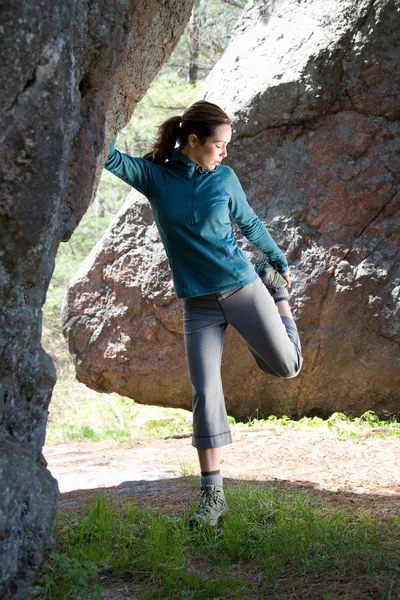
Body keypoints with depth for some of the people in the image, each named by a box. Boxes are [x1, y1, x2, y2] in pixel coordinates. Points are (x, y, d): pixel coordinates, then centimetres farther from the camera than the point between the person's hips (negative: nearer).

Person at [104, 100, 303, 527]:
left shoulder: (224, 178, 2)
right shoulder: (154, 176, -1)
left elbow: (250, 224, 14)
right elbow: (109, 156, -12)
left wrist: (281, 262, 23)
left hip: (242, 287, 1)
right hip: (198, 303, -1)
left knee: (286, 365, 5)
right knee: (205, 393, -5)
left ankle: (276, 287, 33)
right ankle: (213, 495, 1)